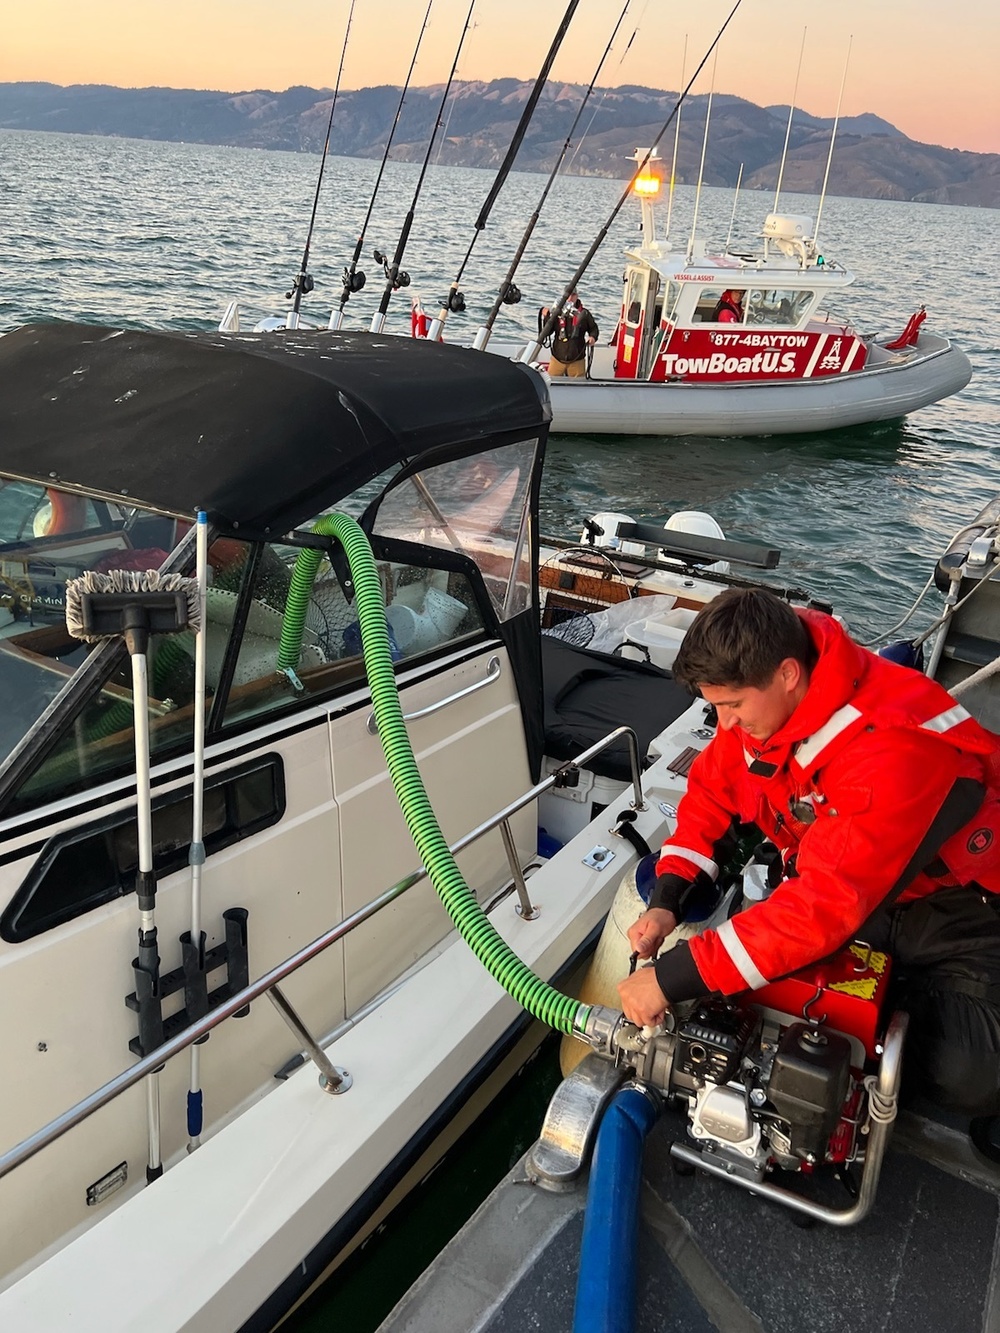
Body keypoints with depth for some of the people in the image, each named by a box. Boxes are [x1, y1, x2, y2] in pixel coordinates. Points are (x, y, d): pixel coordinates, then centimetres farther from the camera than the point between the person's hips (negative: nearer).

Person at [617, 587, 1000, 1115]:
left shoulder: (893, 747, -36)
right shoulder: (760, 696, -13)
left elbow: (827, 904, -39)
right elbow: (711, 790, 1)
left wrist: (673, 979, -38)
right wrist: (665, 901, -14)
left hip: (955, 897, -6)